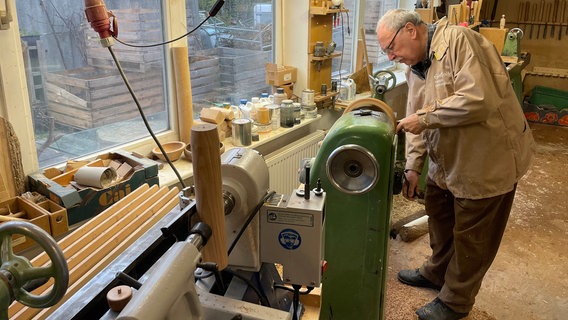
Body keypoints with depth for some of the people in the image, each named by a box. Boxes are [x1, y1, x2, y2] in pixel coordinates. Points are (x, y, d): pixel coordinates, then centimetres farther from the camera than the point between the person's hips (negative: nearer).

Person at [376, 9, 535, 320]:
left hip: (488, 158, -8)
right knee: (438, 214, 22)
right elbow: (418, 120, 7)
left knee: (471, 236, 7)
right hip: (447, 160, 9)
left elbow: (478, 100, -32)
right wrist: (413, 165, -2)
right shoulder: (415, 67, 6)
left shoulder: (458, 41, -22)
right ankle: (437, 272, 46)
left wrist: (425, 118, -25)